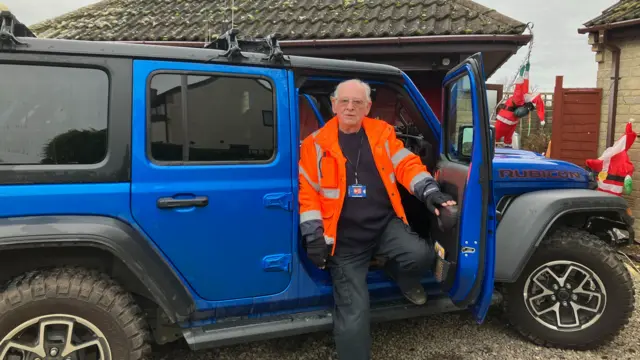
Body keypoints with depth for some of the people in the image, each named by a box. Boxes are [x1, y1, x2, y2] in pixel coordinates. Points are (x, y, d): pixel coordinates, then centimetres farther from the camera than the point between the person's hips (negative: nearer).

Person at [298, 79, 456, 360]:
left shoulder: (382, 132, 4)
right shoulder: (316, 144, -3)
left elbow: (406, 165, 0)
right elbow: (307, 192, -4)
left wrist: (429, 191, -19)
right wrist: (313, 234, -11)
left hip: (386, 224, 2)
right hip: (345, 237, -2)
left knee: (421, 255, -24)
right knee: (353, 312, -5)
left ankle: (402, 279, 13)